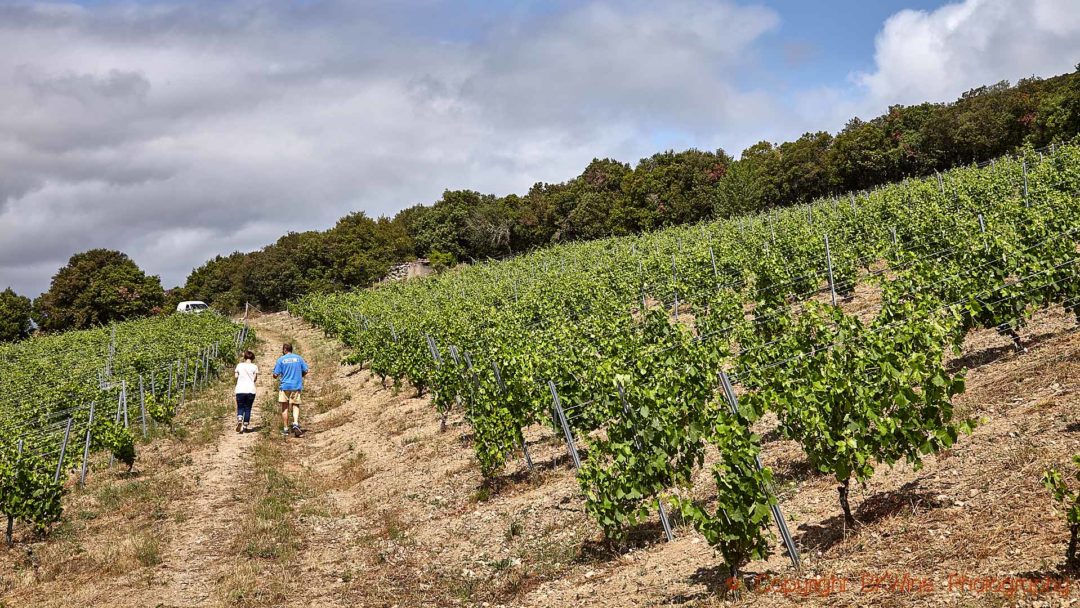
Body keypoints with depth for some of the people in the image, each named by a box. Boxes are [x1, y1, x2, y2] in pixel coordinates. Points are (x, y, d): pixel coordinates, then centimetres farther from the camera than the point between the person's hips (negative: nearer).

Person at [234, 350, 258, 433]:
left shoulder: (239, 365, 5)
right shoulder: (254, 367, 1)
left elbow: (236, 376, 4)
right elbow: (254, 378, 0)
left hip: (240, 390, 1)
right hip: (251, 390, -1)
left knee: (240, 408, 7)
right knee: (248, 408, 7)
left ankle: (239, 421, -20)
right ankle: (245, 427, 7)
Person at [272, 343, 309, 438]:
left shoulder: (281, 360, -3)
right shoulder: (299, 358, 4)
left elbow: (275, 375, -6)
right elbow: (305, 371, 5)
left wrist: (277, 377, 17)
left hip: (284, 386, -1)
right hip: (297, 386, 1)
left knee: (285, 408, 7)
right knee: (295, 406, 8)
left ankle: (285, 429, 9)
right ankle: (295, 423, -17)